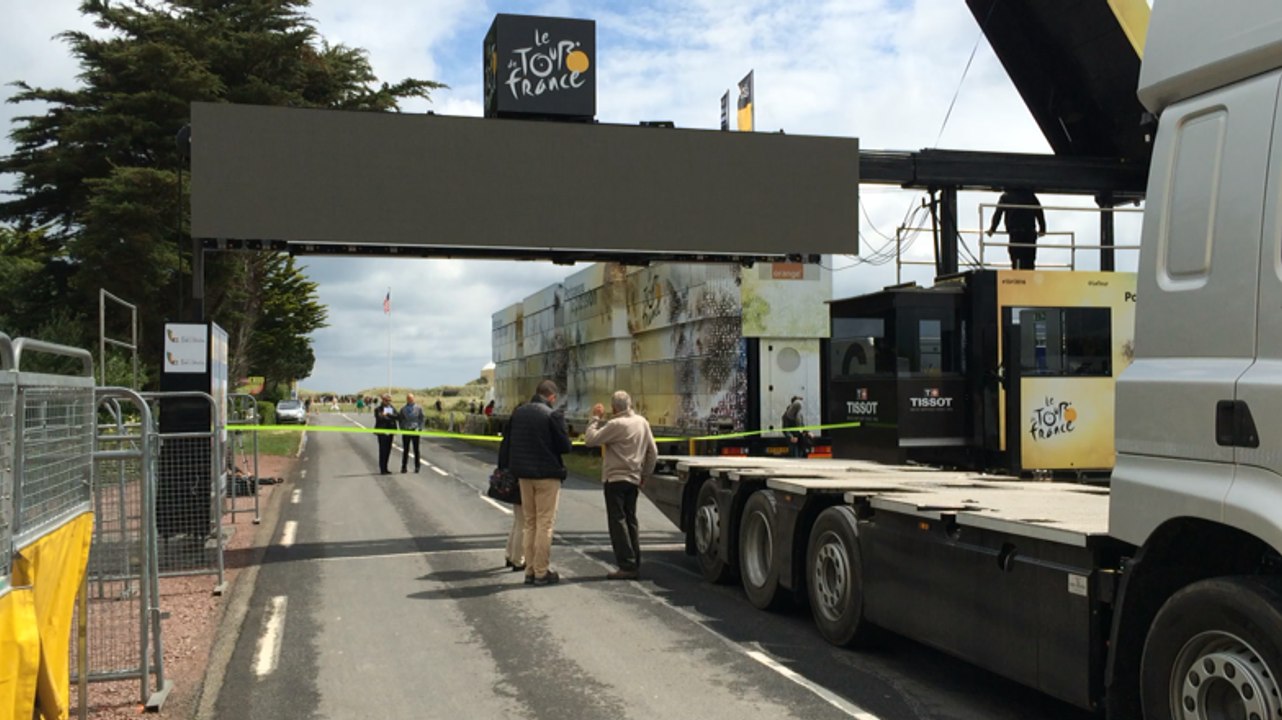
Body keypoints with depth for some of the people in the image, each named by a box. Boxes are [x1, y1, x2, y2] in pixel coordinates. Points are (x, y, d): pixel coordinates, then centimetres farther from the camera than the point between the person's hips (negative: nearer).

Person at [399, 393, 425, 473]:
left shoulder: (418, 408, 4)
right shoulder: (403, 408, 9)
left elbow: (422, 419, 5)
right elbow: (401, 420, 12)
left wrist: (419, 428, -6)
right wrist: (402, 428, 0)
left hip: (415, 431, -1)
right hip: (405, 430, 1)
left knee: (416, 449, 3)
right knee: (405, 450, 2)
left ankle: (417, 466, 9)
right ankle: (403, 467, 6)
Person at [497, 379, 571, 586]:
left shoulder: (518, 413, 5)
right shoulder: (553, 415, -13)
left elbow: (506, 443, 7)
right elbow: (565, 446, -12)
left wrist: (504, 468, 14)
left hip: (524, 474, 6)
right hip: (547, 474, -6)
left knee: (529, 523, 14)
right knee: (545, 524, 1)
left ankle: (530, 570, 17)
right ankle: (542, 572, 3)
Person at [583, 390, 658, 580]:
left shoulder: (616, 424, -16)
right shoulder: (643, 422, 7)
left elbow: (590, 440, -16)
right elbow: (653, 452, 11)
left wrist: (596, 418, -5)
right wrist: (645, 474, 20)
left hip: (615, 479, -7)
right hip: (633, 479, 7)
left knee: (617, 521, -4)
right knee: (630, 520, 14)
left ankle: (627, 565, -7)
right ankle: (635, 564, 15)